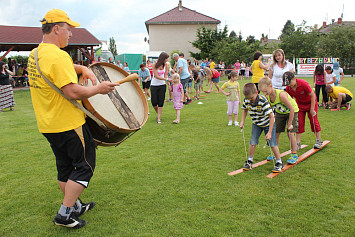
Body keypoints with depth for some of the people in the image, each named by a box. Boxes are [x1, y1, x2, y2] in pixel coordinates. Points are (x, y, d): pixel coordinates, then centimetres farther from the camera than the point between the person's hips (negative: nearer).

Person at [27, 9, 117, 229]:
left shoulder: (35, 54, 11)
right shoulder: (58, 55, -21)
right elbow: (73, 92, -27)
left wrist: (83, 69, 6)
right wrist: (99, 88, -13)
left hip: (48, 124, 10)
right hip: (68, 123, -9)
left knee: (65, 167, 19)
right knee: (85, 165, 4)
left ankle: (75, 206, 33)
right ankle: (65, 214, 8)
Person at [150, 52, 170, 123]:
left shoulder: (165, 65, 0)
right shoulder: (155, 65, -13)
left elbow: (165, 75, 8)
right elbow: (156, 76, -19)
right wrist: (166, 79, -27)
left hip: (162, 85, 3)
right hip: (154, 85, -2)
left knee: (161, 102, -3)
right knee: (154, 102, -1)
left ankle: (159, 118, 3)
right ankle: (158, 113, 28)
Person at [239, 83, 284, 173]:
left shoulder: (263, 101, -33)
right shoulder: (246, 100, -17)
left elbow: (271, 117, -29)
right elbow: (245, 110, 7)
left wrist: (269, 132, -30)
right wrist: (242, 122, -3)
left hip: (268, 123, -4)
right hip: (256, 124, 4)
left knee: (272, 143, -6)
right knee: (253, 142, -5)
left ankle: (279, 163, 11)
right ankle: (250, 161, 13)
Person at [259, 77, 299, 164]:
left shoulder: (281, 94, -36)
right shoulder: (267, 97, -17)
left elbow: (292, 109, -32)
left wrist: (289, 124, -24)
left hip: (291, 111, -5)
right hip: (279, 112, 6)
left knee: (290, 133, -11)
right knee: (276, 133, 2)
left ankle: (294, 155, 5)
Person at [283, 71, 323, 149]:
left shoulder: (303, 83, -31)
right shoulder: (288, 88, -17)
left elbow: (312, 95, -22)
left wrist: (312, 109, -20)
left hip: (311, 103, -4)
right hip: (299, 104, 4)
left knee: (313, 121, -1)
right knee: (299, 122, -1)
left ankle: (319, 141, 15)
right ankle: (298, 143, 3)